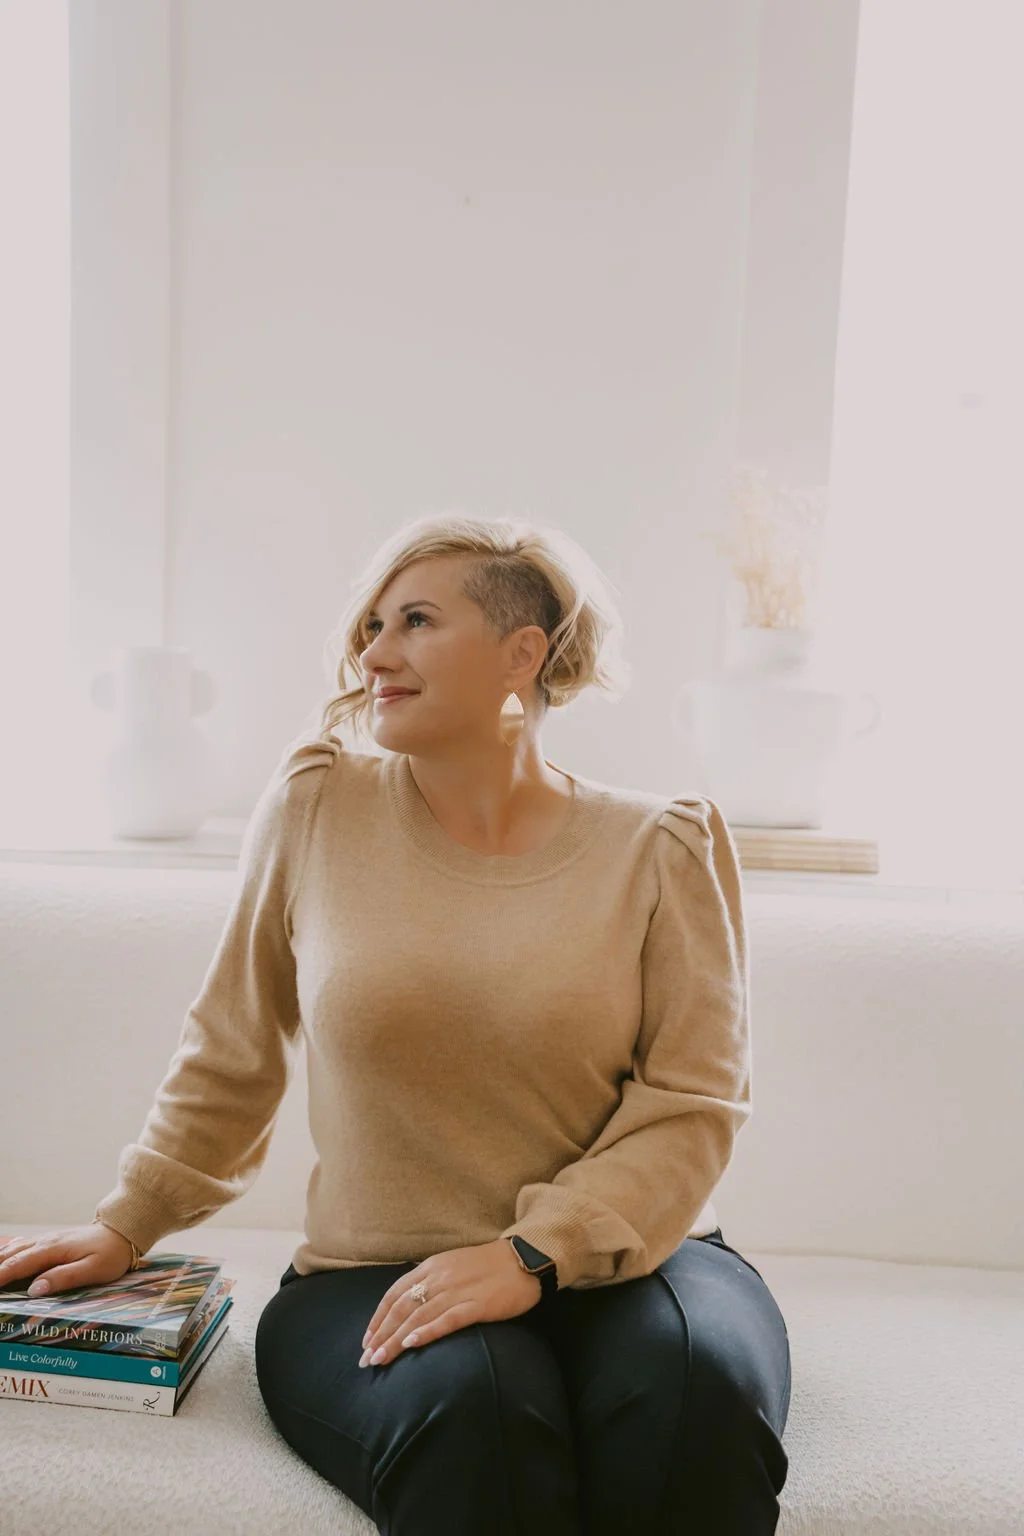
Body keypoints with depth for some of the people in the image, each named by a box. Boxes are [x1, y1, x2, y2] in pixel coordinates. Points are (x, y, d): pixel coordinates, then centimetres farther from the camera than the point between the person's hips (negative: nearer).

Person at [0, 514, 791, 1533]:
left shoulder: (662, 846, -4)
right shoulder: (315, 808, -1)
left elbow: (691, 1102, -6)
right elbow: (232, 1049, 9)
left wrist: (534, 1253, -17)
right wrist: (127, 1223, 10)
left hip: (622, 1256, 1)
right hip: (372, 1277, 0)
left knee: (698, 1387, -29)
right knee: (465, 1408, -32)